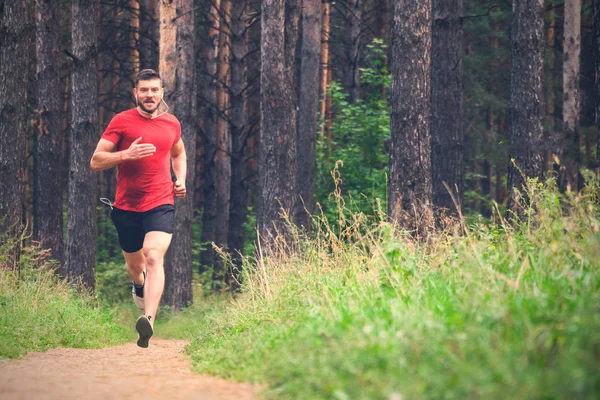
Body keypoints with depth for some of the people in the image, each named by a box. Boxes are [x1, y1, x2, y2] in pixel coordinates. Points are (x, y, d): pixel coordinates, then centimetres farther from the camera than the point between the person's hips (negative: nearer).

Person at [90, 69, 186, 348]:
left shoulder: (171, 123, 8)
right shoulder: (122, 122, -3)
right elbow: (96, 161, -7)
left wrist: (181, 180, 12)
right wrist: (126, 155, -23)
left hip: (161, 205, 0)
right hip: (127, 207, 0)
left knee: (154, 257, -23)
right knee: (134, 264, 16)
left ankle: (148, 320, -37)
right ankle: (139, 285, 54)